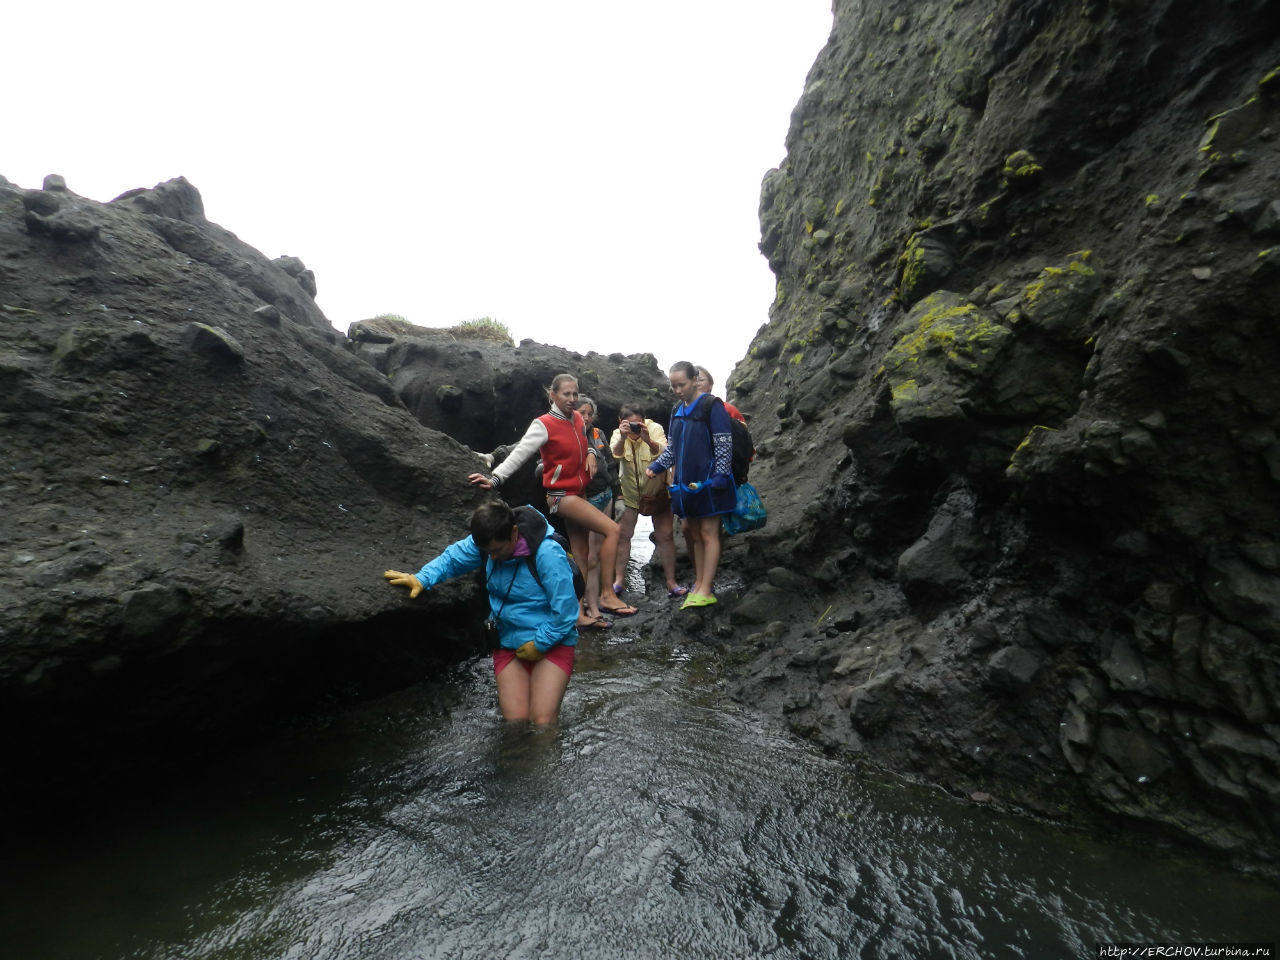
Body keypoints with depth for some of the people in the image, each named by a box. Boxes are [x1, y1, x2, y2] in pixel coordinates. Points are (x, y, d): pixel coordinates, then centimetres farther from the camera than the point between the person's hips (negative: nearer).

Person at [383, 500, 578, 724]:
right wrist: (421, 579, -7)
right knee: (515, 722, -6)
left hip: (552, 642, -4)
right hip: (508, 644, 5)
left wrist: (539, 645, -14)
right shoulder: (487, 542, -6)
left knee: (542, 721, -17)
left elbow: (565, 613, -19)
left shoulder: (547, 555, -24)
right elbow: (452, 558, 8)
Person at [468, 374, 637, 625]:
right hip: (561, 495, -8)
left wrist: (591, 453, -1)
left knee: (581, 554, 10)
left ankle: (583, 612, 18)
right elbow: (519, 455, -20)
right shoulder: (543, 425, -15)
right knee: (612, 529, -19)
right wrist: (495, 478, -33)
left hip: (578, 493, 8)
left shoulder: (577, 419, 6)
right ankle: (607, 595, -12)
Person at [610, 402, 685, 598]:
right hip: (630, 492, 1)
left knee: (665, 535, -1)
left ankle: (671, 582, 8)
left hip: (658, 491, -1)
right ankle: (619, 580, 8)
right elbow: (614, 455, -31)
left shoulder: (655, 429, -18)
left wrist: (648, 440, -52)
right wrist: (622, 438, -51)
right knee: (622, 535, -3)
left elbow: (665, 454, -33)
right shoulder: (618, 434, -13)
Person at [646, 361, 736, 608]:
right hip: (686, 482, 7)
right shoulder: (677, 411, 14)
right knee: (695, 534, 11)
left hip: (708, 481, -7)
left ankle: (706, 591, -1)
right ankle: (699, 584, 20)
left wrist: (720, 476, -16)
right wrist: (657, 466, 5)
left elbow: (724, 444, -11)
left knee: (708, 533, -4)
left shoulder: (711, 406, -8)